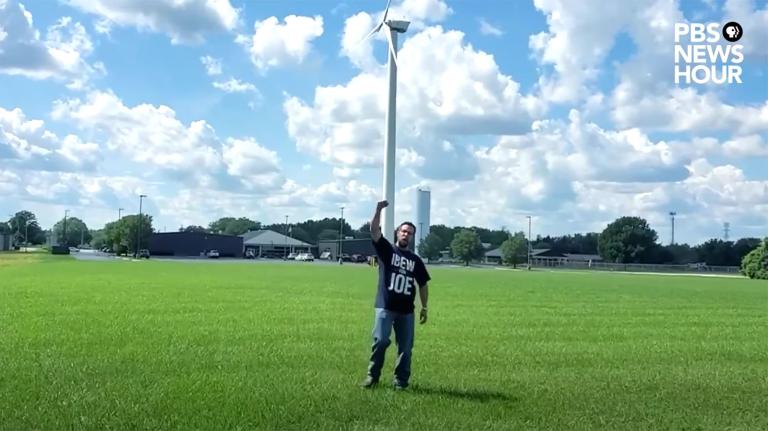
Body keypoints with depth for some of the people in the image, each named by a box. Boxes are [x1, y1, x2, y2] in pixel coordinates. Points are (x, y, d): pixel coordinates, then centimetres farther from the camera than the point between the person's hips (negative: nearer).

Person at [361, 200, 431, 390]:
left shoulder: (416, 260, 11)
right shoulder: (387, 250, 3)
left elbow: (423, 285, 16)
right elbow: (374, 230, -12)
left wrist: (424, 307, 12)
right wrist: (379, 210, -25)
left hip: (406, 310, 3)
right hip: (385, 307, -3)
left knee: (405, 347, 4)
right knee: (380, 341, -12)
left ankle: (401, 380, 14)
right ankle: (373, 376, 2)